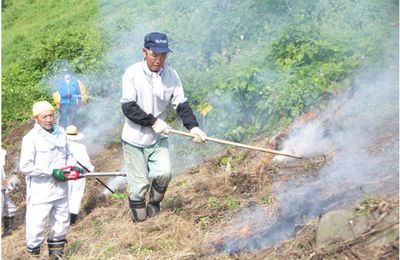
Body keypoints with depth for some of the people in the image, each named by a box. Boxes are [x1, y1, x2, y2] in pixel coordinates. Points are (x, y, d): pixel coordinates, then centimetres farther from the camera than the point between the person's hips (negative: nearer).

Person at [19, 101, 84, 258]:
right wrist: (52, 172, -20)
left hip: (60, 190, 7)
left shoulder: (61, 133, 5)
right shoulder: (31, 138, -14)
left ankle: (55, 254, 37)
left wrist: (74, 166, -4)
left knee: (62, 222, 18)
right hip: (40, 193, -6)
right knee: (36, 225, -3)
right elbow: (25, 167, -17)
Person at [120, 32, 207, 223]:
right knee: (139, 183, 1)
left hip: (158, 138, 3)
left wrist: (192, 126, -20)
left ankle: (154, 205, 14)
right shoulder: (132, 73, -13)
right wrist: (153, 121, -23)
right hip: (134, 138, -2)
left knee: (164, 173, -15)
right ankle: (139, 219, 23)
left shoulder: (171, 75, -3)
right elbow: (128, 107, -16)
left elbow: (181, 104, -5)